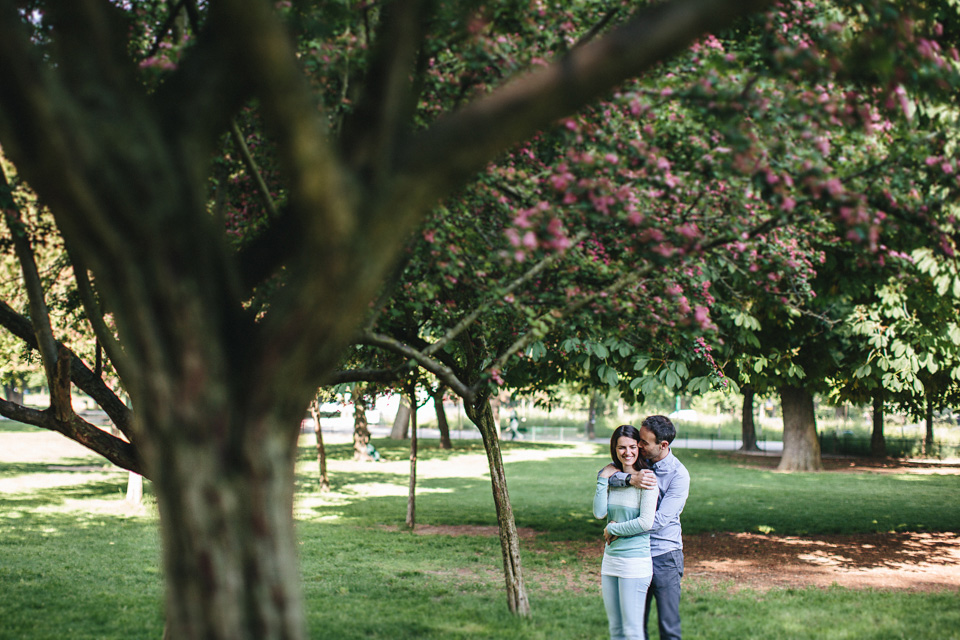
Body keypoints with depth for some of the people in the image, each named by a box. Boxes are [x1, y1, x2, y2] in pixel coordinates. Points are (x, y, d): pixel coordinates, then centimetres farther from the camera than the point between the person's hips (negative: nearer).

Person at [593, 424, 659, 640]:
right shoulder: (613, 477, 9)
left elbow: (646, 523, -17)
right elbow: (599, 513, -1)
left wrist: (613, 529, -7)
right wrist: (603, 480, -6)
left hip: (635, 560, -7)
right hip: (610, 559, 7)